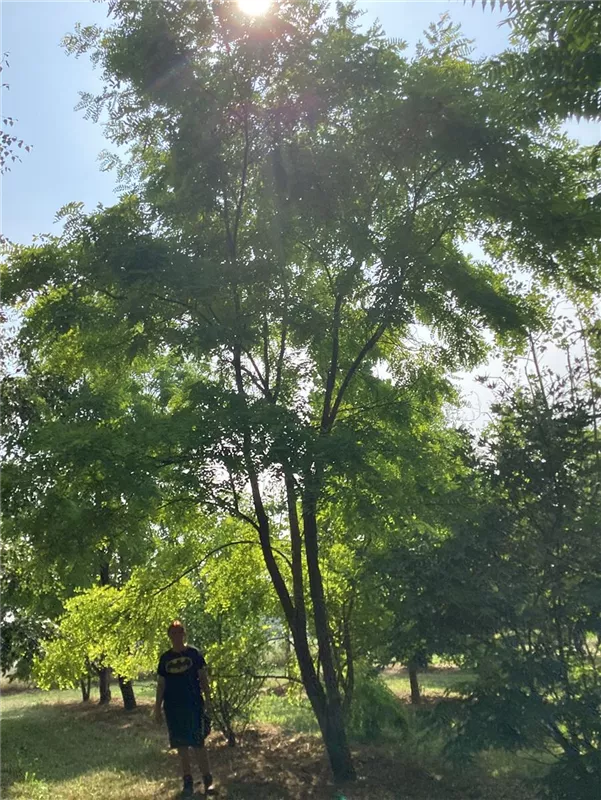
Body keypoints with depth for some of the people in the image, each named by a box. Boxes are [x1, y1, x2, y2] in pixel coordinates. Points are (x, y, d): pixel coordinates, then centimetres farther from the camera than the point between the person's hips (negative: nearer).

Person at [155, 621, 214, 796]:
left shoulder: (194, 653, -2)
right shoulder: (165, 658, 6)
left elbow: (203, 679, -1)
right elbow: (161, 684, 10)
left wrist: (208, 701, -5)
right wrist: (157, 707, 6)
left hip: (193, 704, -3)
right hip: (173, 707, 3)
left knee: (198, 744, -4)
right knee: (181, 746, 8)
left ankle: (208, 780, 7)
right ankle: (188, 781, 18)